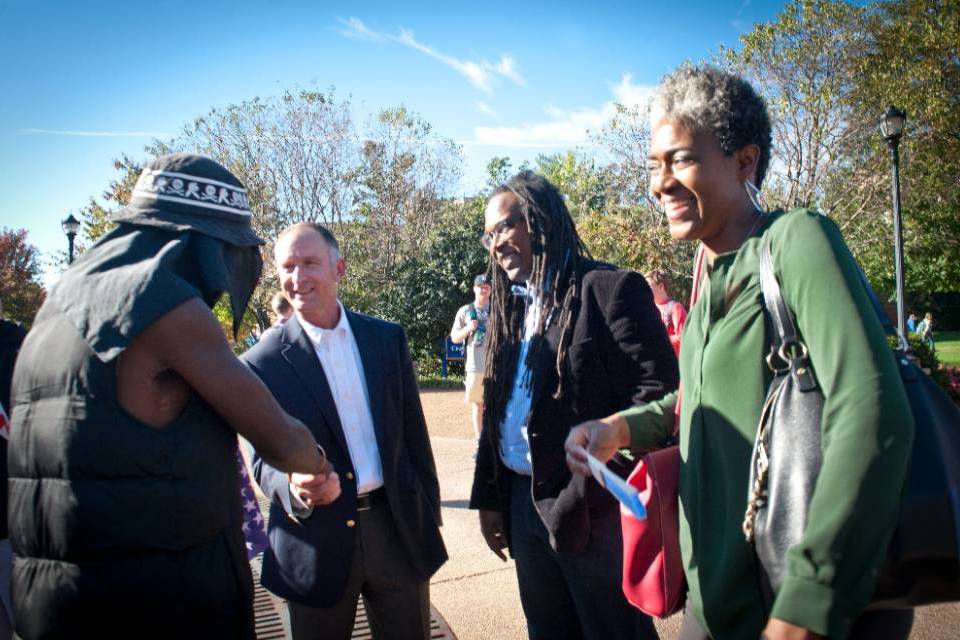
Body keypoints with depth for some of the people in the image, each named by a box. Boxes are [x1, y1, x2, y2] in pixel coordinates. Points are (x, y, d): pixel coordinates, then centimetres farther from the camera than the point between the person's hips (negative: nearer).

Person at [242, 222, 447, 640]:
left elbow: (413, 433, 5)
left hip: (398, 529, 3)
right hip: (315, 541, -2)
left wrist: (429, 517, 7)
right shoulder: (263, 362, -7)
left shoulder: (388, 338, 1)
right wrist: (292, 487, -26)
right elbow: (264, 459, -4)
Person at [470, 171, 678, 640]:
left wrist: (589, 494, -20)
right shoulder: (510, 307, 13)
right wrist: (489, 496, 13)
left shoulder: (610, 289, -11)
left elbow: (657, 392, -17)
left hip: (593, 508, -7)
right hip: (522, 503, 7)